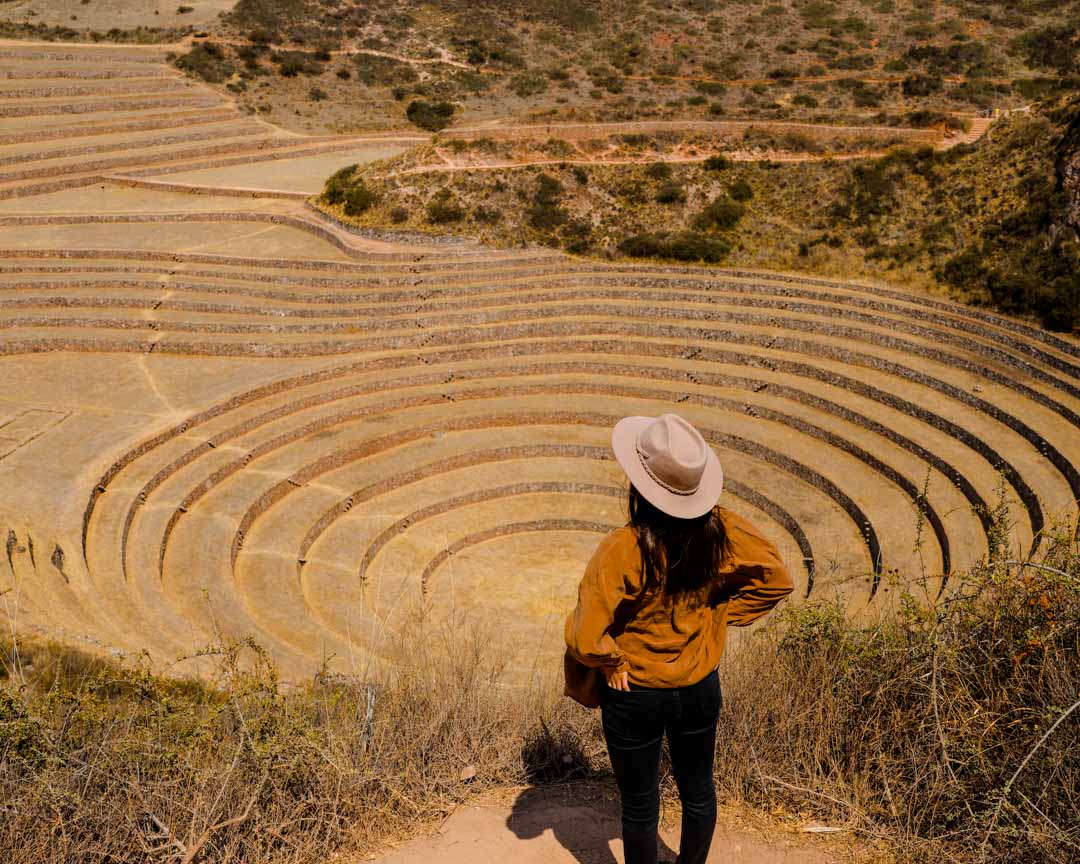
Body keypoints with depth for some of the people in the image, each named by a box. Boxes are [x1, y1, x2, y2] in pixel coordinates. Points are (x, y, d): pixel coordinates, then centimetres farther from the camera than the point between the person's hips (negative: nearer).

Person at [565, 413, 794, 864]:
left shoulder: (623, 550, -30)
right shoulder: (720, 530, -17)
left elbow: (584, 638, -31)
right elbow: (777, 580, -3)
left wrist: (611, 662, -12)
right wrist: (719, 615, 0)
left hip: (635, 696, -4)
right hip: (701, 689, 4)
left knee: (640, 806, 19)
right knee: (698, 790, 27)